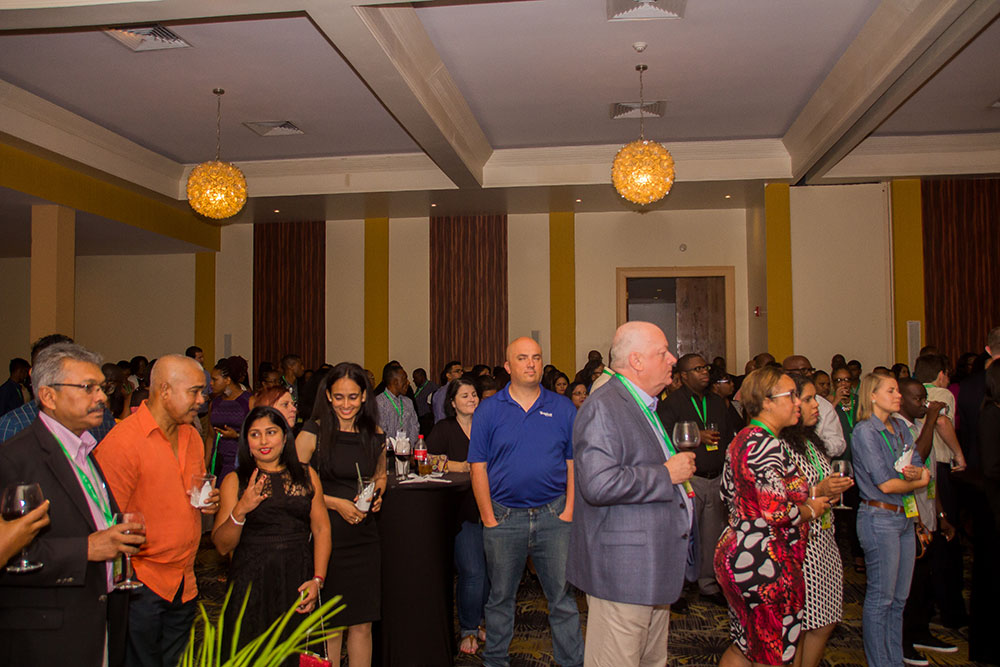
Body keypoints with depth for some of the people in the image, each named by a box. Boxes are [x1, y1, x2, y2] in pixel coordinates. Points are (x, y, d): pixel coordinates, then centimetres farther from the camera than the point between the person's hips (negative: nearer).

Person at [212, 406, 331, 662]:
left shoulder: (307, 476, 8)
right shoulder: (235, 481, 3)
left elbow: (321, 529, 4)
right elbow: (222, 546, -2)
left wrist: (317, 580, -6)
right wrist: (240, 511, -19)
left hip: (299, 582, 1)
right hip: (252, 583, -1)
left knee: (298, 657, 5)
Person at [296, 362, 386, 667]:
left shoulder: (375, 436, 6)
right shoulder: (313, 434, -6)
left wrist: (376, 496, 2)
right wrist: (336, 503, -14)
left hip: (364, 535, 4)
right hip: (326, 535, -3)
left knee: (362, 624, 8)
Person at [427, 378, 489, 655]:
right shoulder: (444, 429, 4)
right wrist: (461, 466, -13)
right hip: (462, 509, -3)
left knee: (491, 569, 3)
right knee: (472, 572, -9)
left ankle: (481, 620, 26)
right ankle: (468, 629, 11)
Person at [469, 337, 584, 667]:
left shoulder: (562, 408, 4)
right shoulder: (488, 410, 1)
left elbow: (574, 464, 4)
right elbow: (478, 467, 0)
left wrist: (569, 510, -4)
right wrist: (489, 518, -5)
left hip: (553, 515, 0)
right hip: (503, 517, 0)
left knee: (563, 596, 5)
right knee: (500, 597, 13)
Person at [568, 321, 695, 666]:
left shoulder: (644, 406, 17)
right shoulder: (603, 409, -17)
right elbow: (599, 485, -28)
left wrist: (680, 469, 15)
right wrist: (666, 473, -19)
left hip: (654, 571, 10)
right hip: (622, 571, -10)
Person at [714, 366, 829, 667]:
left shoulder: (742, 438, 11)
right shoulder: (766, 445, -19)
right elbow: (776, 512, -26)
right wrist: (810, 510, -5)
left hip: (735, 549, 10)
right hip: (763, 561, -10)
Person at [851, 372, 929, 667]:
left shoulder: (901, 428, 11)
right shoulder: (864, 431, -12)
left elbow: (922, 469, 5)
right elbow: (885, 483, -16)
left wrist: (916, 472, -18)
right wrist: (919, 482, -1)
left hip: (904, 517, 7)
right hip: (879, 518, -7)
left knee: (900, 597, 13)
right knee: (881, 597, 1)